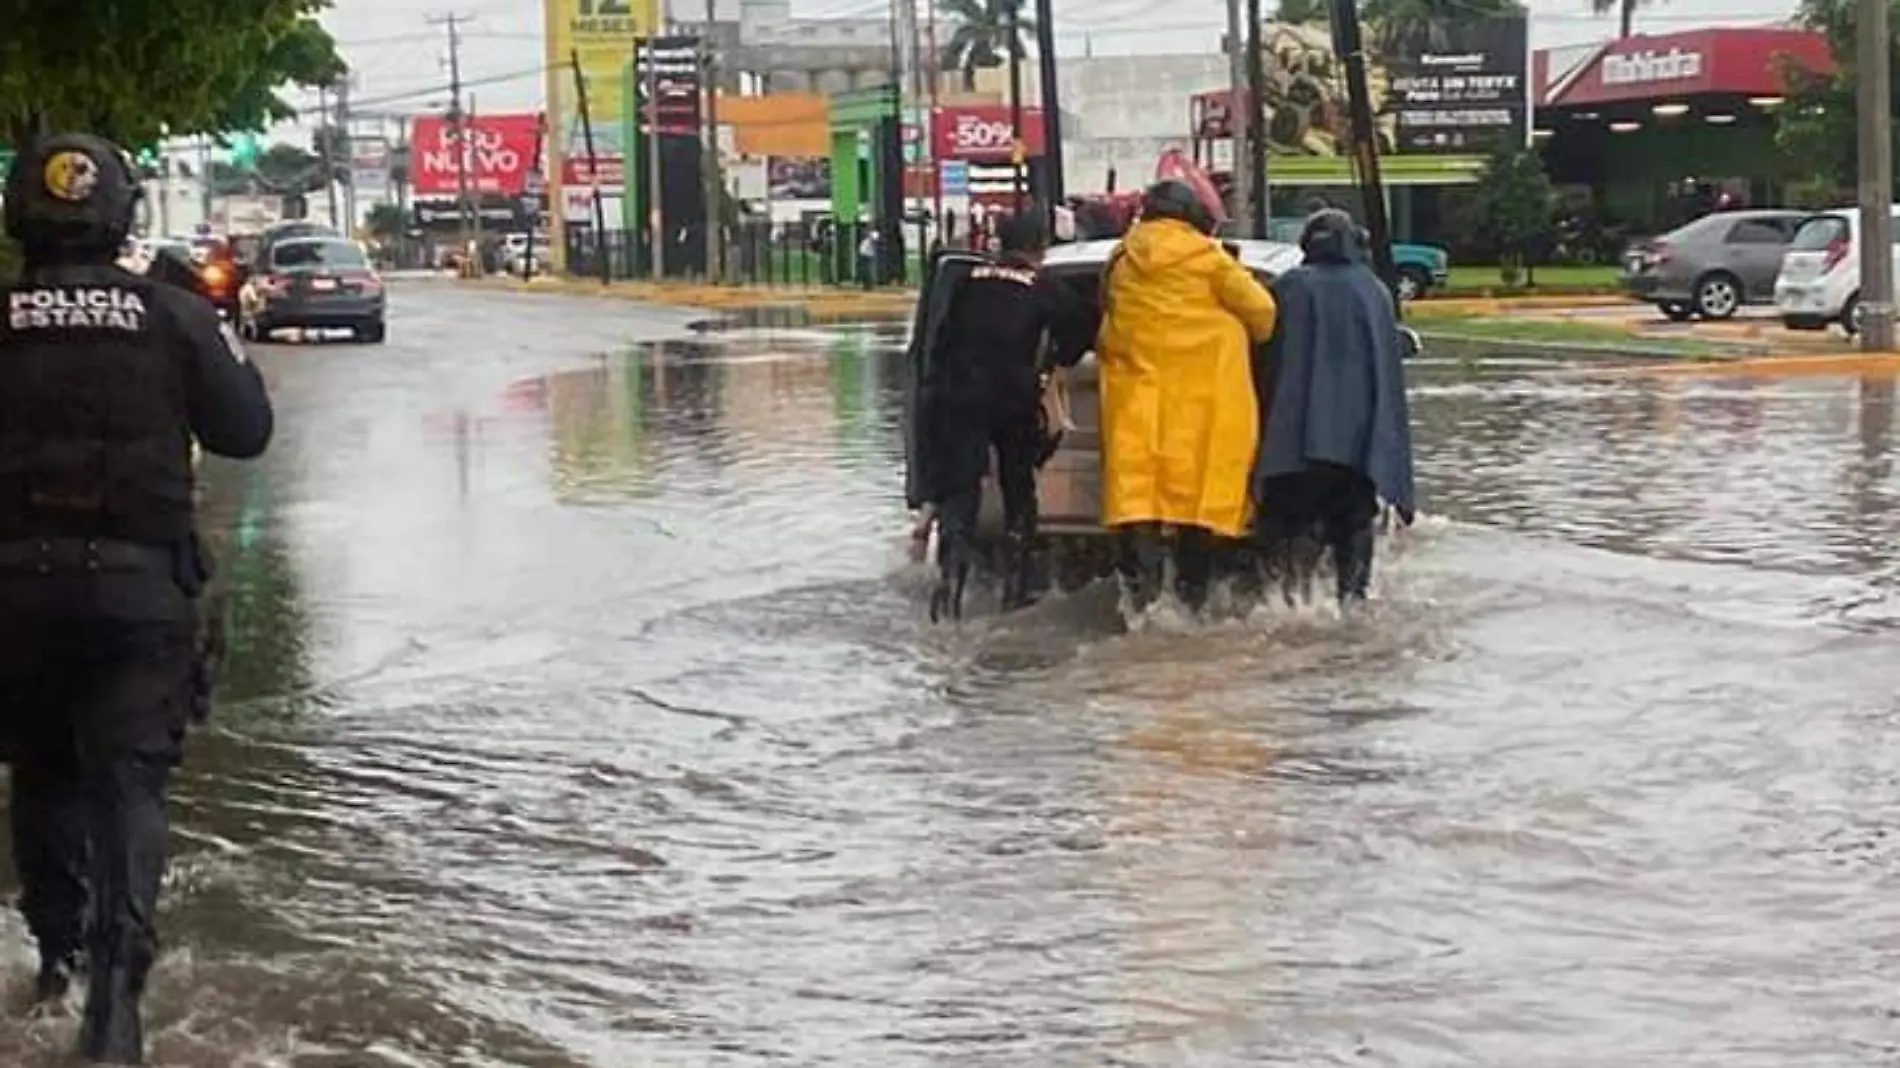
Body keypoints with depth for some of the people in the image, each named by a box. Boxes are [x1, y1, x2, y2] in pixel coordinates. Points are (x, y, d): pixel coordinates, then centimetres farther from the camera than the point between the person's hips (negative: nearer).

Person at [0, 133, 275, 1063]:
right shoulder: (173, 316, -4)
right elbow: (245, 431, 4)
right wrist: (232, 355, 19)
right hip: (137, 580, -1)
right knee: (127, 781, 0)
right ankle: (116, 979, -14)